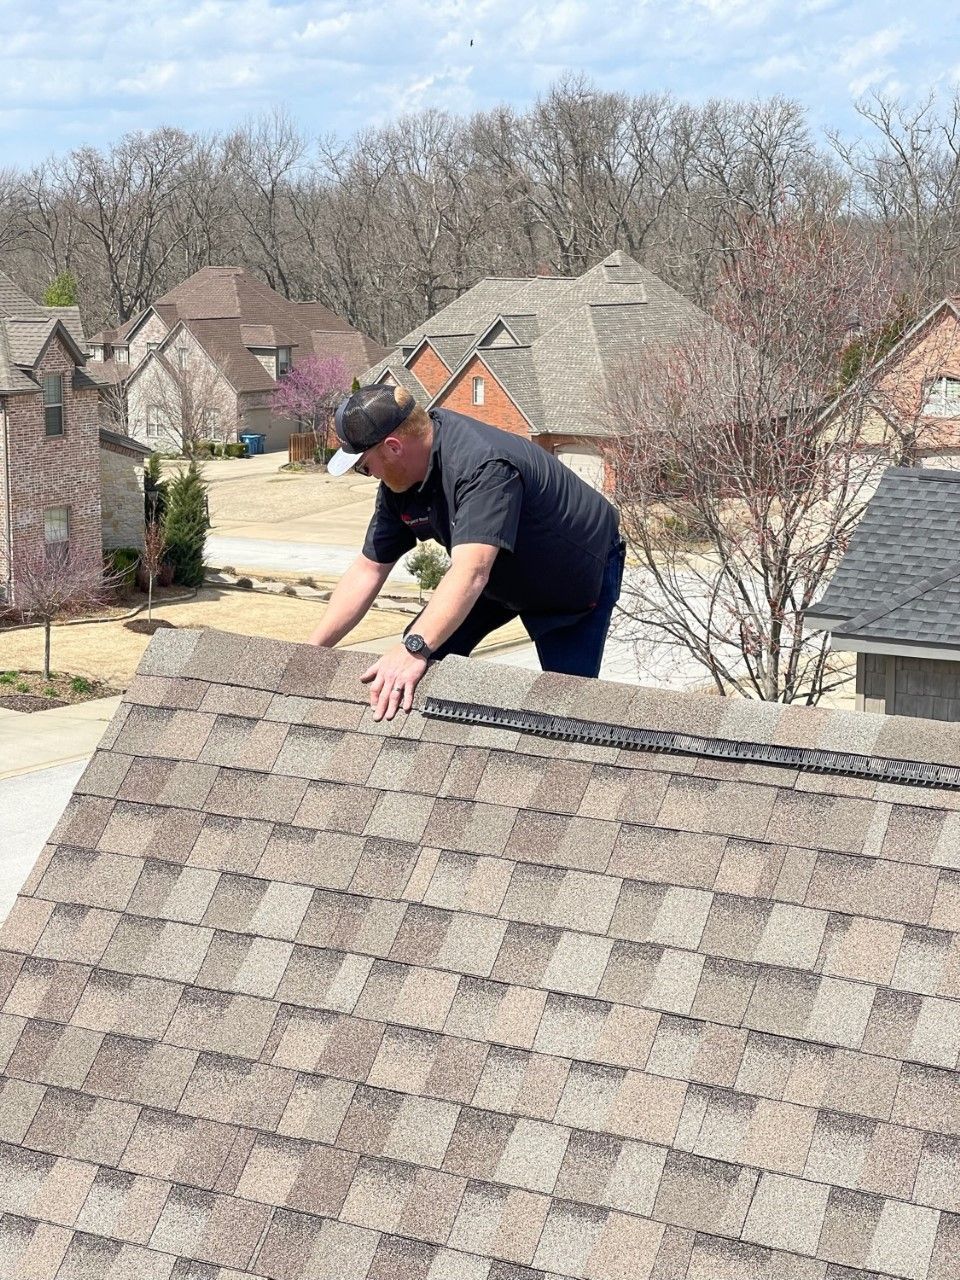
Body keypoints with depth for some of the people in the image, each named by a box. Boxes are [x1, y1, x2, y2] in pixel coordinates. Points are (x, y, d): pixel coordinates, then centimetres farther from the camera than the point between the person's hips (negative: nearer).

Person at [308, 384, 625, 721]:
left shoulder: (484, 466, -41)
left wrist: (414, 648, -62)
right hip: (504, 577, 7)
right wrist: (311, 651, -12)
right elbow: (368, 569, -7)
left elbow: (471, 571, -52)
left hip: (580, 577, -7)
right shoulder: (399, 483, -14)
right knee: (427, 659, -5)